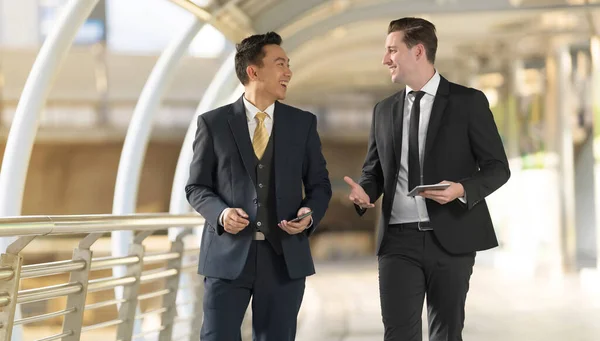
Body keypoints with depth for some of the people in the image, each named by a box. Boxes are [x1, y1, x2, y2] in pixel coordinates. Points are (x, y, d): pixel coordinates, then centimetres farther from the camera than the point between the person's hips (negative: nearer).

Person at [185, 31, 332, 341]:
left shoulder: (303, 123, 7)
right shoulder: (213, 123, 2)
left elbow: (319, 184, 11)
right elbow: (196, 187, 5)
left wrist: (310, 214, -10)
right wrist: (221, 212, -15)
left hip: (284, 257, 2)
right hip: (228, 255, -2)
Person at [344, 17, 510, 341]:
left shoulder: (468, 101, -1)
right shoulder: (384, 110, 12)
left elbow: (497, 167, -1)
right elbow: (373, 169, 18)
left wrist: (462, 190, -20)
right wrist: (364, 192, -6)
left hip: (450, 238, -3)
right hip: (399, 240, 3)